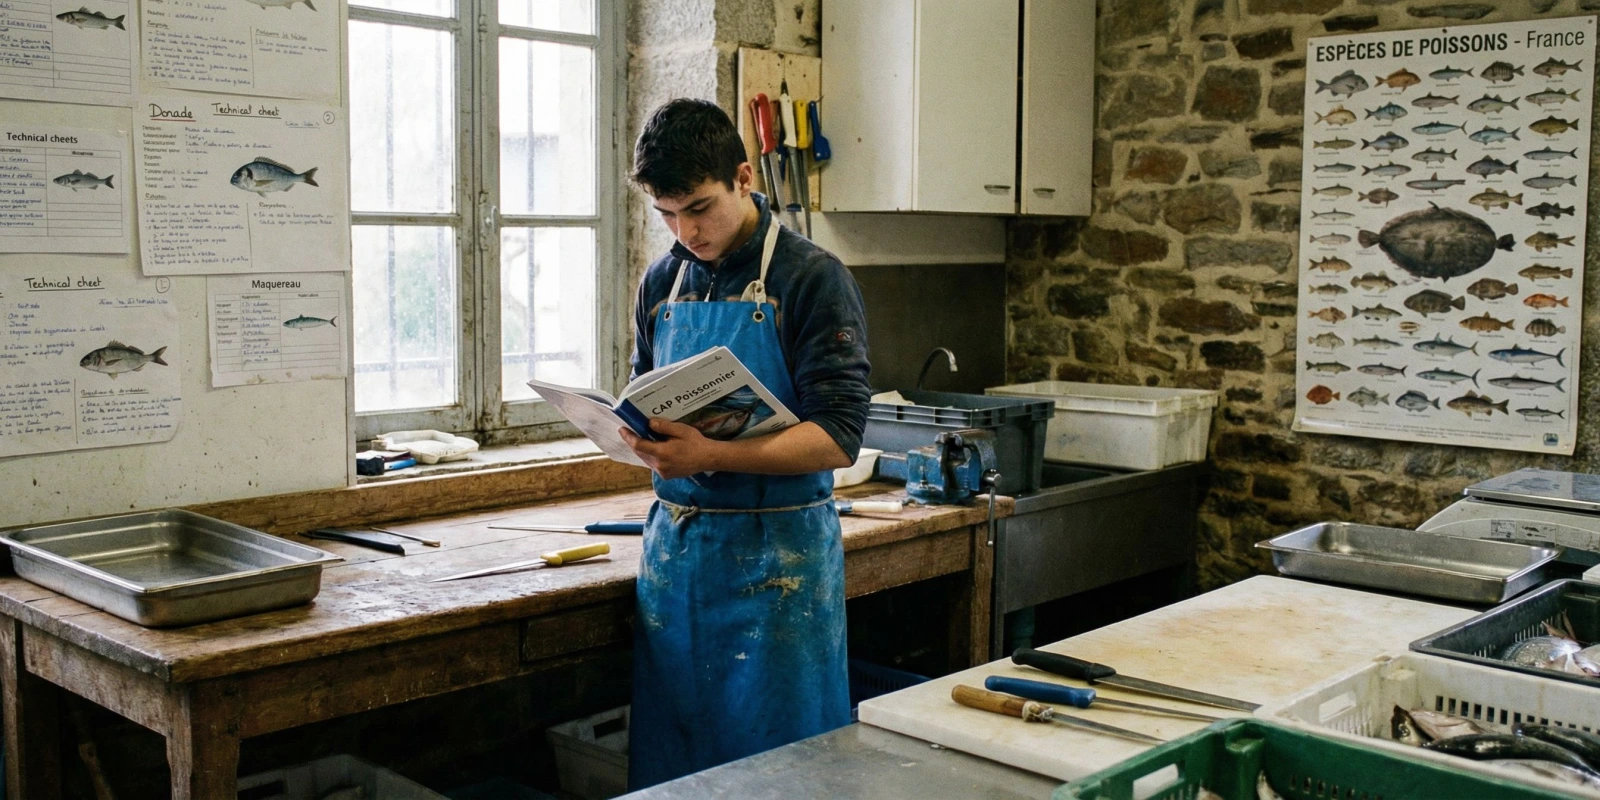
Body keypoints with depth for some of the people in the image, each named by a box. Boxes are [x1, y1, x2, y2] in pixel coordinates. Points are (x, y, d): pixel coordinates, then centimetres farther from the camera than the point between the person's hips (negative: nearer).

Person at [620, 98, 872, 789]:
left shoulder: (812, 279, -8)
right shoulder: (661, 284, 10)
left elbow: (836, 440, -15)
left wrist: (711, 456, -27)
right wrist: (637, 432, -4)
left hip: (775, 559, -5)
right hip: (673, 550, 5)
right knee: (666, 763, 13)